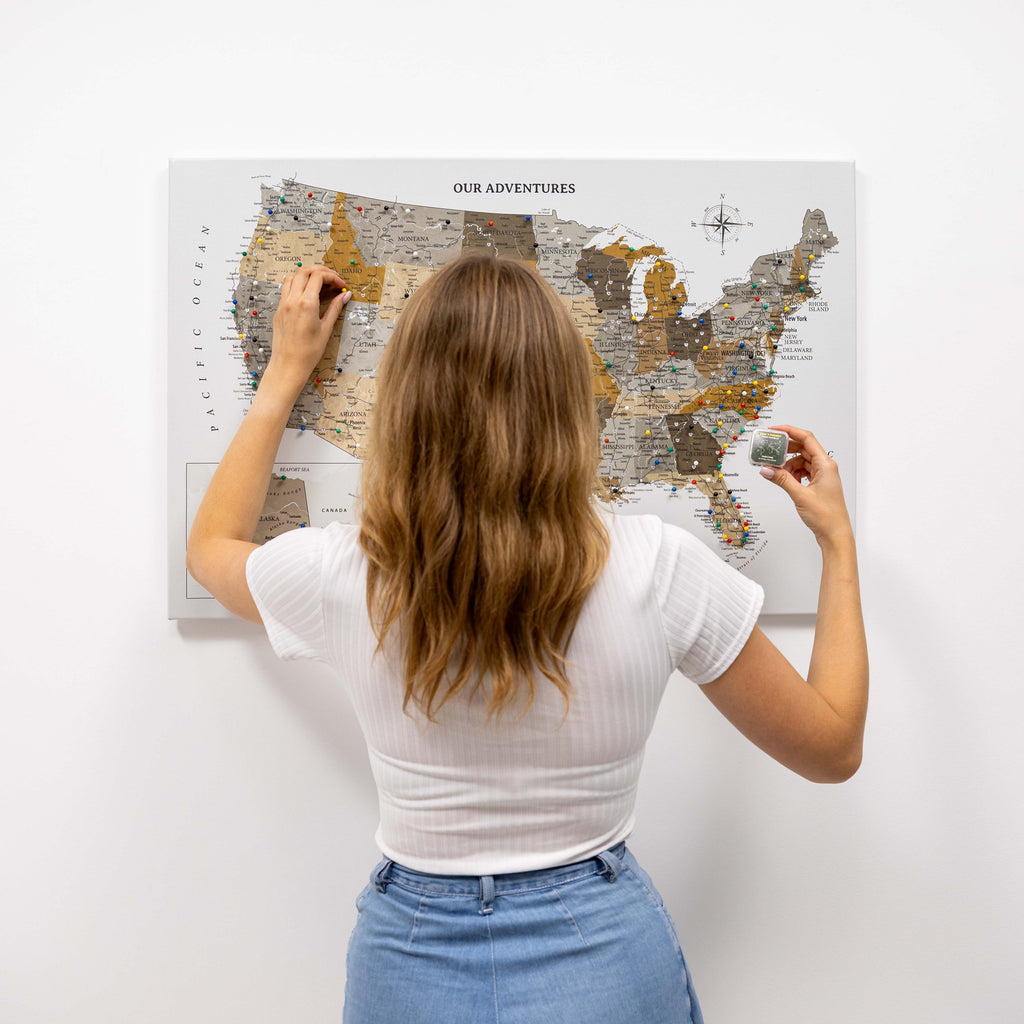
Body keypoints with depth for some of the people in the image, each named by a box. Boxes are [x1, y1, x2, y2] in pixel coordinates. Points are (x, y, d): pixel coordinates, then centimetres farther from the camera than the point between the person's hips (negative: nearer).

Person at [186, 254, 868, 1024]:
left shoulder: (340, 576, -20)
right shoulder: (659, 568, -22)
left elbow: (211, 545, 6)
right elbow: (834, 748, -7)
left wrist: (285, 375, 10)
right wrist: (839, 542, 2)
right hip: (607, 958, 0)